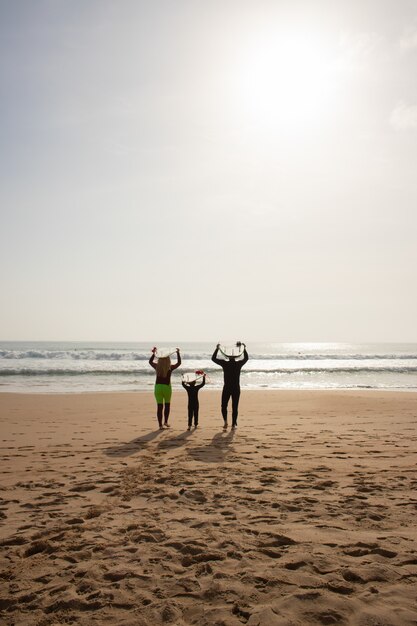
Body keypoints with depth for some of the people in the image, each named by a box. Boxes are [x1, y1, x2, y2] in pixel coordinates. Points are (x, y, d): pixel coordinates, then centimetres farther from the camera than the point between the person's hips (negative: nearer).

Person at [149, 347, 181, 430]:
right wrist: (178, 353, 10)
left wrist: (153, 353, 22)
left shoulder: (157, 367, -4)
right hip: (166, 387, -2)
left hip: (158, 387, 2)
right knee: (167, 405, 20)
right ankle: (165, 421, 16)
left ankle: (160, 425, 7)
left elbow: (150, 361, 17)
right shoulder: (170, 368, -10)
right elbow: (179, 363, 5)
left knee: (159, 406, 7)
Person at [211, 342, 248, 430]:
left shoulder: (225, 364, -6)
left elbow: (213, 358, 5)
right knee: (235, 407, 7)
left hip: (226, 388, -1)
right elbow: (246, 358, 18)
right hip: (236, 389, 1)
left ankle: (225, 421, -5)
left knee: (224, 405, 13)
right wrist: (244, 349, 23)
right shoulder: (239, 364, -2)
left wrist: (217, 349, 9)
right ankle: (234, 424, 6)